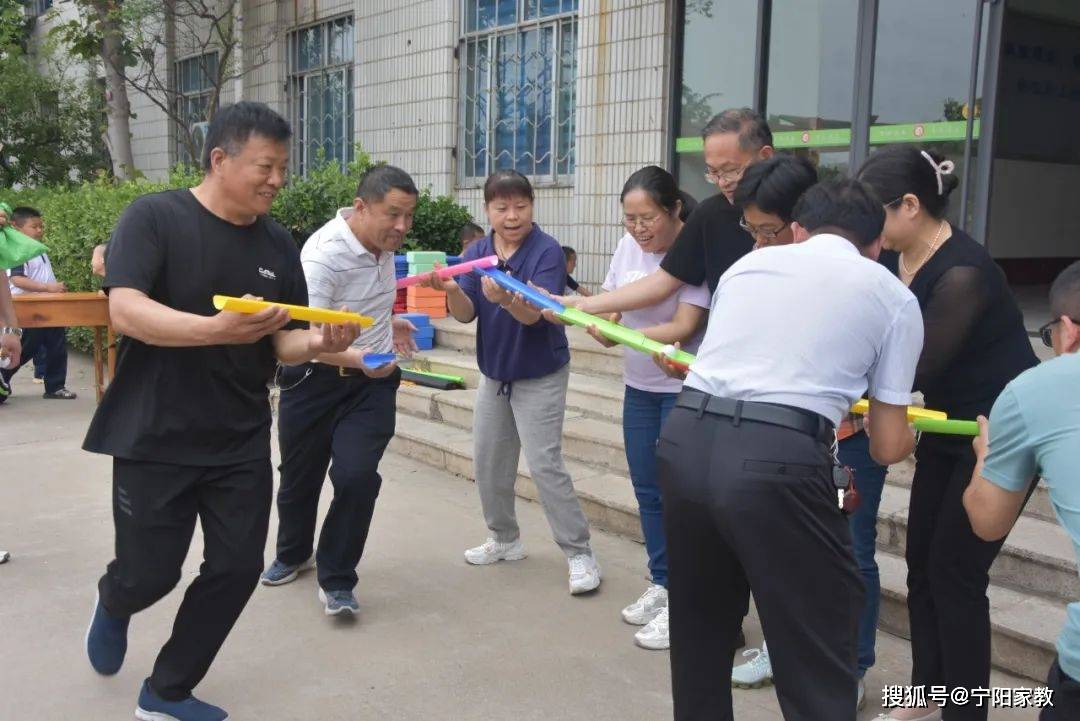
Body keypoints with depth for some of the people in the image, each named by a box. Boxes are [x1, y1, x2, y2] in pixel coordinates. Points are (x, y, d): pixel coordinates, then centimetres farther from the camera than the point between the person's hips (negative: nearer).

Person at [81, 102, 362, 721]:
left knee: (237, 569, 4)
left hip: (241, 441, 5)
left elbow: (282, 344, 6)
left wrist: (320, 343, -17)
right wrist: (217, 328, -37)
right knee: (150, 575, 3)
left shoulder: (279, 245, 4)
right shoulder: (154, 217, -10)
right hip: (155, 437, -4)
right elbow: (126, 311, -22)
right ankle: (113, 607, 42)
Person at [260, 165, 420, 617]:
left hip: (373, 381, 4)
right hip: (316, 379, -3)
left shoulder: (384, 241, -3)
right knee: (299, 477, 15)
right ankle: (292, 555, 44)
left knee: (357, 476, -14)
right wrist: (355, 357, -49)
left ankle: (337, 581, 4)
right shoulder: (324, 254, -26)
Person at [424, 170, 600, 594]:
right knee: (488, 464, 13)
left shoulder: (547, 251, -18)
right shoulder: (477, 253, -2)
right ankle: (505, 540, 33)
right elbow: (465, 314, -9)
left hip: (540, 376, -6)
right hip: (494, 374, 6)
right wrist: (451, 290, -30)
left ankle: (579, 554, 0)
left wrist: (505, 298, -49)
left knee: (544, 464, -11)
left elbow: (534, 313, -29)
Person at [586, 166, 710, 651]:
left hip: (684, 388, -7)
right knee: (647, 491, 14)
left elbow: (684, 327, -22)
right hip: (638, 386, 7)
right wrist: (598, 322, -15)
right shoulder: (628, 245, 2)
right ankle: (660, 584, 30)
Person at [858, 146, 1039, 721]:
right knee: (921, 562, 12)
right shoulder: (893, 262, -3)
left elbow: (916, 370, -28)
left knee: (955, 571, -3)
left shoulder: (962, 274, -28)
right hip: (947, 426, 8)